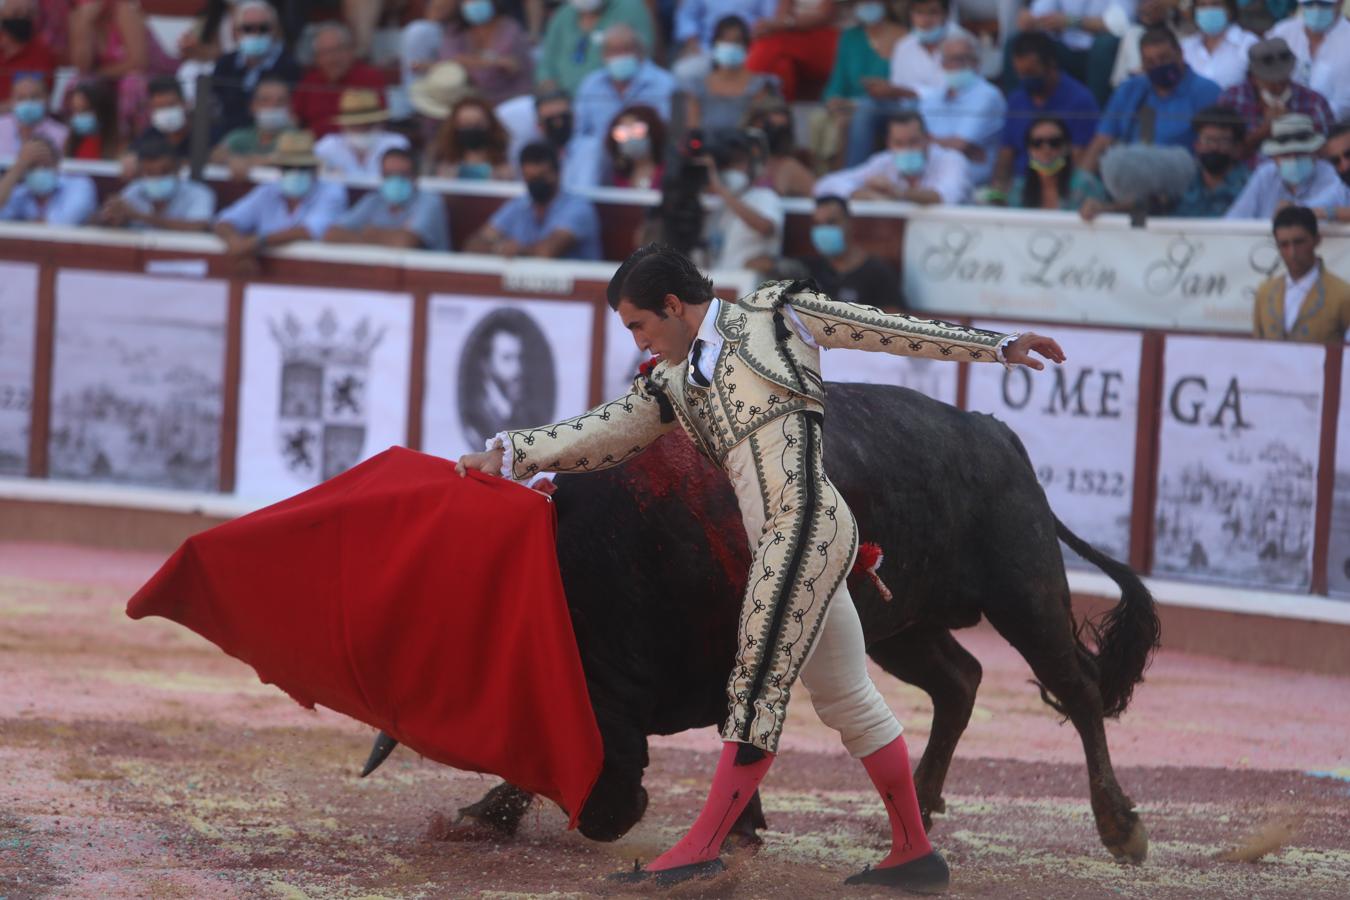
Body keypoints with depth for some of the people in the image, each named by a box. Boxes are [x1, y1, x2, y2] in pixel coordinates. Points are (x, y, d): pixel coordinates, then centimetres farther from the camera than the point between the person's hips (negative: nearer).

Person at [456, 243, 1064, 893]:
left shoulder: (773, 315, 6)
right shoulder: (671, 387, 22)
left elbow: (890, 329, 8)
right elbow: (599, 435, 18)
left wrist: (996, 347, 9)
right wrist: (508, 455, 8)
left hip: (806, 523, -8)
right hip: (779, 544, 8)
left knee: (758, 687, -13)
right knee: (846, 699, 10)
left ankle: (703, 846, -18)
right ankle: (914, 855, 16)